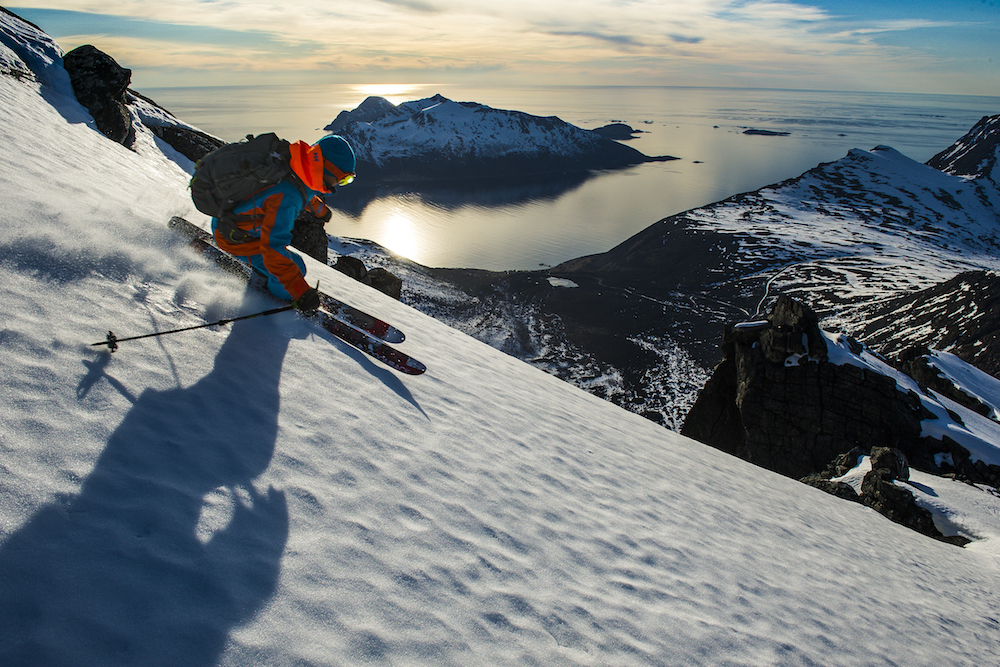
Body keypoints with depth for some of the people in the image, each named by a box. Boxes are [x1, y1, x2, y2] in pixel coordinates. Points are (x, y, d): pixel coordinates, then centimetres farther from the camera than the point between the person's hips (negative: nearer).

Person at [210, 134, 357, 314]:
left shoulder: (298, 168, -12)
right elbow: (273, 249, -42)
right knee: (294, 267, -11)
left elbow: (304, 192, 16)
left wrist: (320, 208, 38)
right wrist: (301, 292, -45)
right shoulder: (286, 198, -41)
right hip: (233, 236, -9)